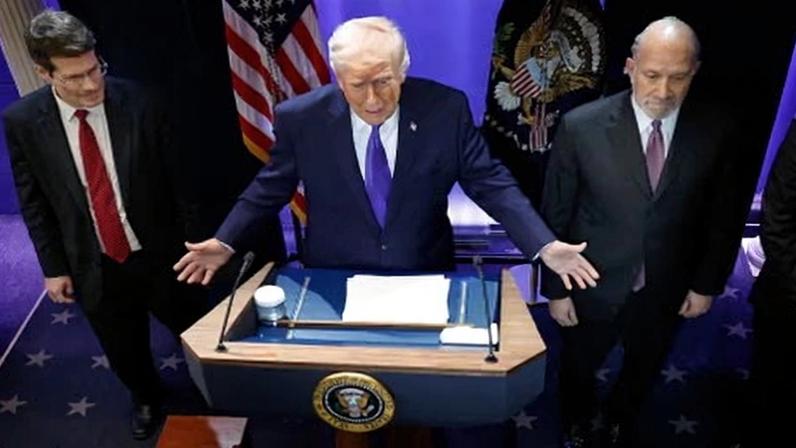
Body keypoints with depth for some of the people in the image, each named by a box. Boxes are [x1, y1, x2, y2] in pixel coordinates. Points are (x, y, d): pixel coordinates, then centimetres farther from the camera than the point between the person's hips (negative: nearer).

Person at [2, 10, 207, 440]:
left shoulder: (136, 101, -16)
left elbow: (174, 175, -7)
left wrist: (189, 239, -4)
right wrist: (53, 267, 0)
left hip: (160, 254, -1)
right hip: (96, 267, 2)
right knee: (125, 350, 24)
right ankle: (145, 396, 55)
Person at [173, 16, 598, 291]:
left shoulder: (446, 109, -16)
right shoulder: (301, 118, -14)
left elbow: (490, 183, -10)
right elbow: (271, 188, 0)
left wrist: (545, 247, -18)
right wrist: (226, 242, -8)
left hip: (425, 283, 1)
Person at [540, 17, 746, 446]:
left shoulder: (713, 132, -13)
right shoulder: (582, 126, -20)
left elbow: (724, 217, 1)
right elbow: (555, 216, -12)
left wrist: (707, 284, 3)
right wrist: (556, 289, -8)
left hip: (666, 292, 2)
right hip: (593, 287, -2)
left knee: (644, 369, 27)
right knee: (579, 367, 22)